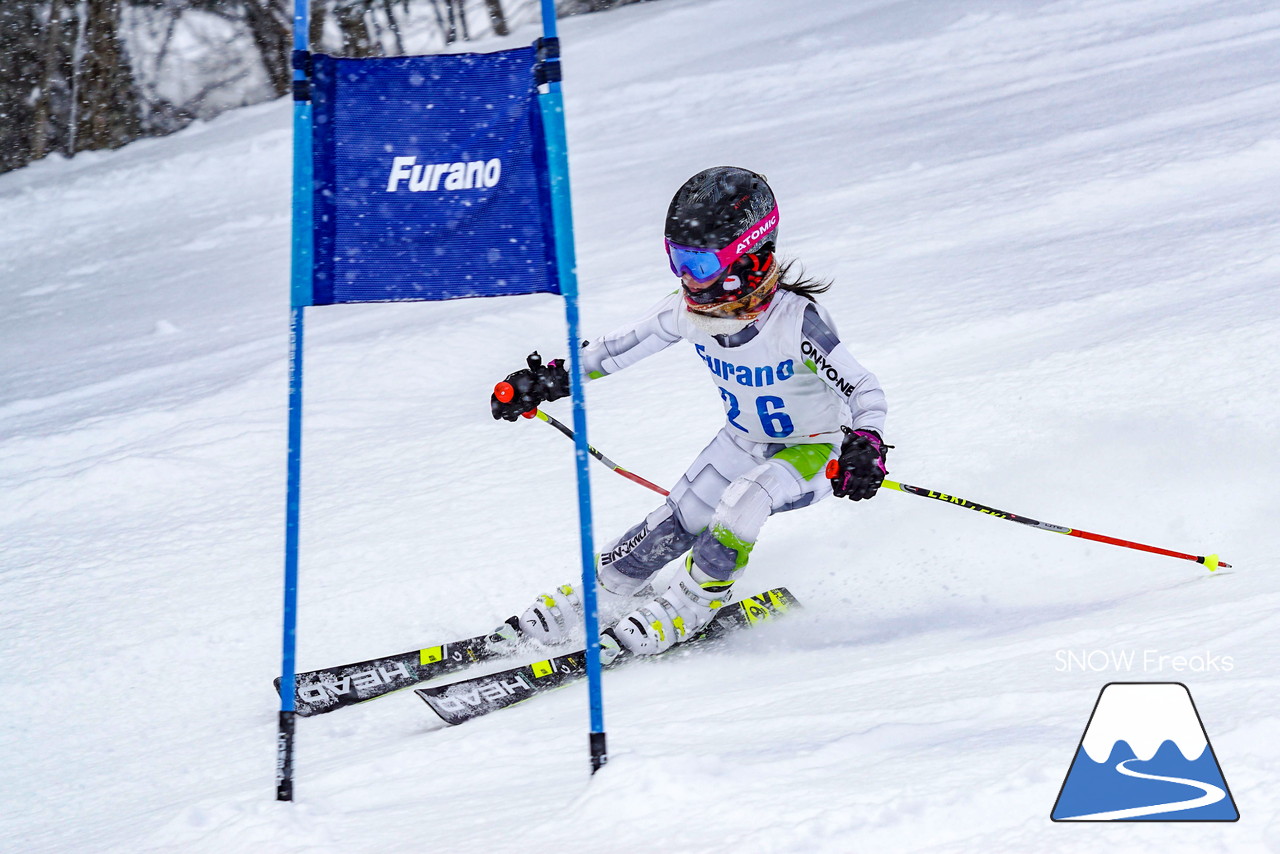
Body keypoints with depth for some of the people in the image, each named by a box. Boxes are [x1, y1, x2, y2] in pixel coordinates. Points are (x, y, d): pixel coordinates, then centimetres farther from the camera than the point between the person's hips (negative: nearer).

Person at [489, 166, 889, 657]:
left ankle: (694, 604, -6)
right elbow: (620, 347, -2)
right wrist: (548, 380, -7)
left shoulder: (795, 319, -34)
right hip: (744, 441, 6)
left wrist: (865, 446, -46)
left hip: (815, 451, -6)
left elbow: (863, 389, -28)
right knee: (675, 524, 0)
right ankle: (595, 597, 19)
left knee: (740, 503, -29)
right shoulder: (688, 310, -18)